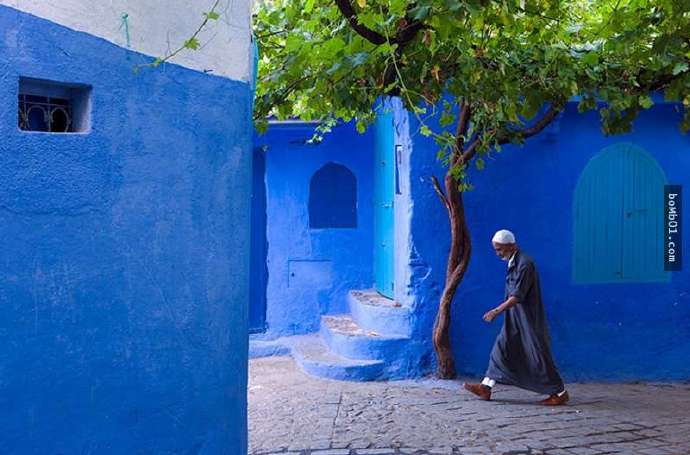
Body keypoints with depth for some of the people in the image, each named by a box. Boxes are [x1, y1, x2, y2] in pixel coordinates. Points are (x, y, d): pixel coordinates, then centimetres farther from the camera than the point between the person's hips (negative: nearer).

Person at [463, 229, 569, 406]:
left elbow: (517, 296, -25)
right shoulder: (513, 263, 9)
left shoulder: (525, 264, -20)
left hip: (529, 319, -9)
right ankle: (486, 388, 10)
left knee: (537, 356, 0)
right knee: (501, 349, 6)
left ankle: (560, 393, 14)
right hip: (515, 319, 9)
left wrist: (497, 311, -28)